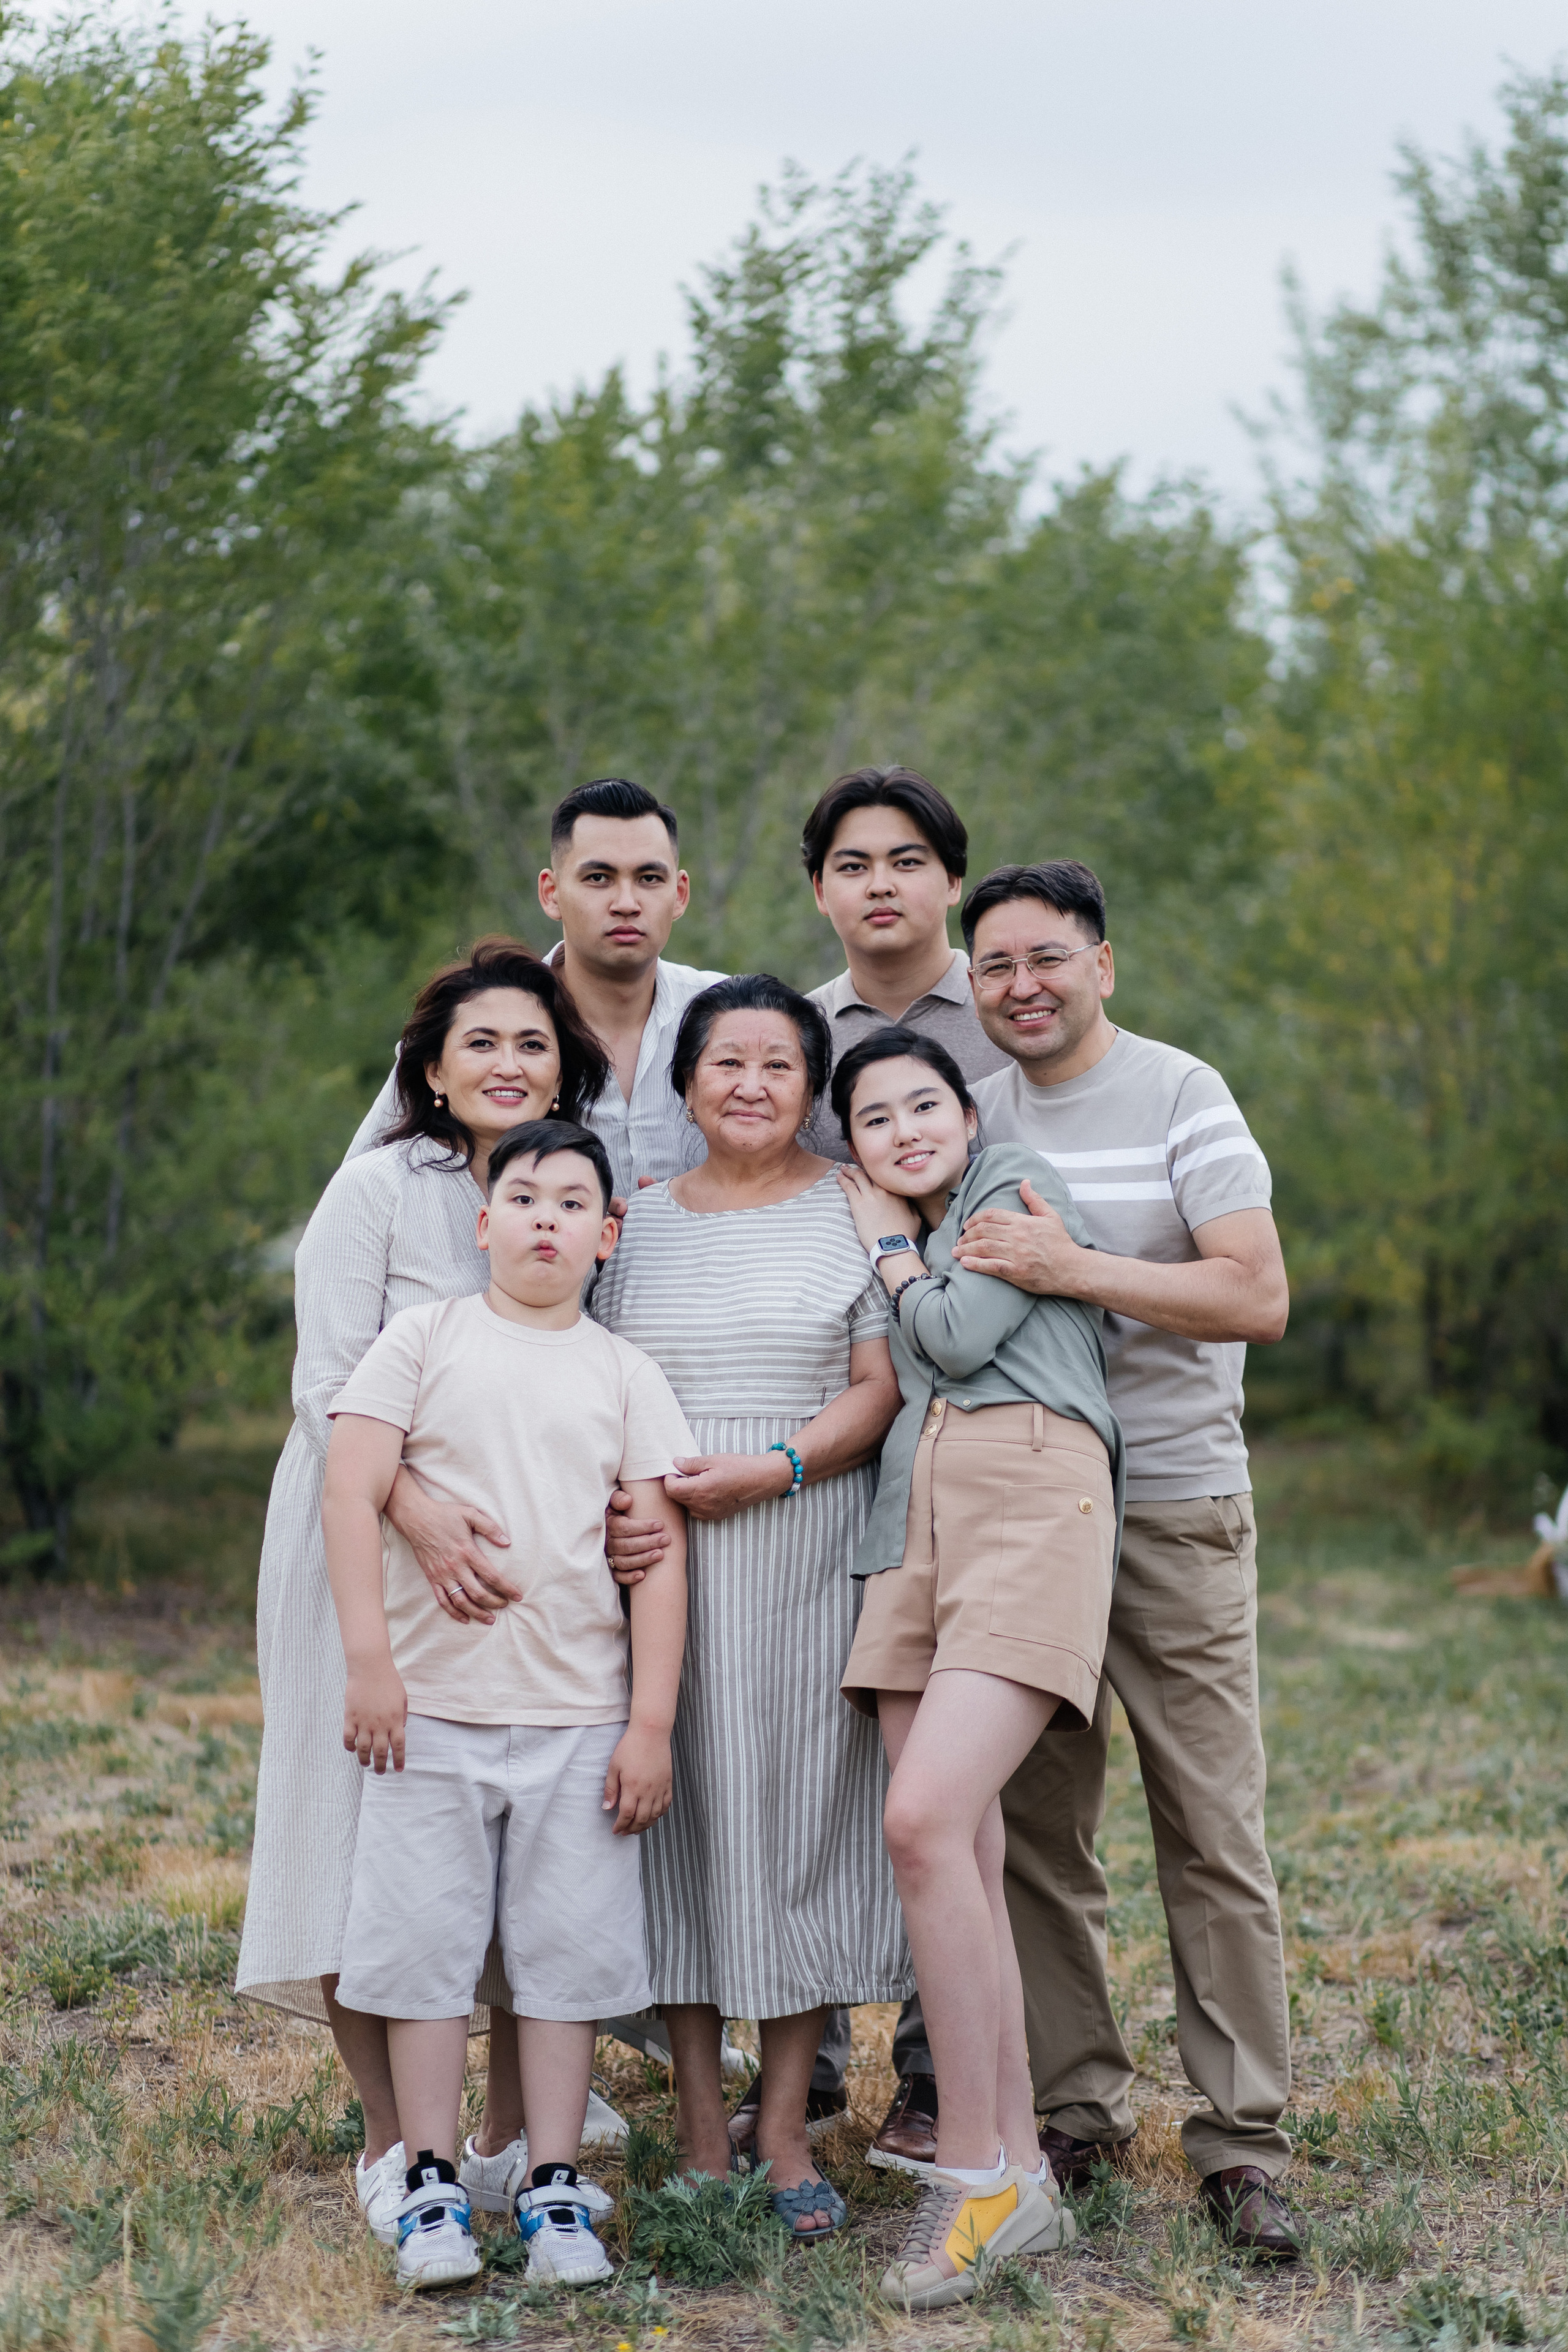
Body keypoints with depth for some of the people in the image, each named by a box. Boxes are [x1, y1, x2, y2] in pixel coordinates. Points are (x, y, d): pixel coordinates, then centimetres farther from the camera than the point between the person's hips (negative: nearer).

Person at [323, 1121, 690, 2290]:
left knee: (570, 1950, 3)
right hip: (432, 1705, -1)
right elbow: (350, 1494, -1)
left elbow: (660, 1554, 4)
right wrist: (369, 1663, -9)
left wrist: (652, 1723, -2)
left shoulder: (625, 1373, 8)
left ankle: (556, 2191, 12)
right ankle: (433, 2188, 12)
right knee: (426, 1942, 2)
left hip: (579, 1715, 1)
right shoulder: (426, 1338, 5)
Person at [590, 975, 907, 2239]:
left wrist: (778, 1466, -16)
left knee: (799, 1799, -1)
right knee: (682, 1801, 2)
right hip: (661, 1554, 2)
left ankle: (786, 2124, 7)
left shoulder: (852, 1211, 4)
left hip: (806, 1551, -2)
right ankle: (698, 2116, 10)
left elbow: (882, 1386, -2)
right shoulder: (638, 1218, 12)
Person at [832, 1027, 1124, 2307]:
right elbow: (905, 1382, 21)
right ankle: (1020, 2175, 4)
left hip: (1032, 1491, -7)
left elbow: (958, 1336, 0)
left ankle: (977, 2170, -16)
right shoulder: (904, 1245, 31)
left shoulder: (1020, 1184, 11)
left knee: (926, 1819, -22)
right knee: (964, 1858, -1)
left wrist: (891, 1243, 14)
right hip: (916, 1510, 7)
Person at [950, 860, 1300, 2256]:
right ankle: (1078, 2107, 17)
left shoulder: (1182, 1097, -4)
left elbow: (1259, 1298, -15)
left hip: (1173, 1508, -4)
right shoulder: (966, 1108, 10)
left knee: (1213, 1832, -3)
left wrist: (1074, 1269, -21)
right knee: (1037, 1827, 5)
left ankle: (1242, 2140, 4)